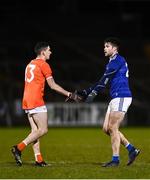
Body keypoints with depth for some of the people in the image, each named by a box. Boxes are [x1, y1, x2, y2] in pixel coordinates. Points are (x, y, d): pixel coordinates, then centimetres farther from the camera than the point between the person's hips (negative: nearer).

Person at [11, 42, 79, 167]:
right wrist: (69, 94, -3)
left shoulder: (30, 64, 19)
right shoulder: (43, 65, -6)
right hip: (36, 101, -9)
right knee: (43, 130, -7)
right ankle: (19, 148, -14)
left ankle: (39, 160, 1)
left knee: (35, 131, 7)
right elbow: (53, 86, -8)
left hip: (27, 102, 9)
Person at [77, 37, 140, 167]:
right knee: (107, 129, 8)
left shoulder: (118, 60, -11)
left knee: (112, 128, -8)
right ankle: (132, 149, 12)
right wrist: (86, 92, 16)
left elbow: (104, 81, -17)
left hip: (122, 97, -10)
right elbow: (103, 82, 21)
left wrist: (93, 93, -20)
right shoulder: (112, 62, 20)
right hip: (116, 98, 10)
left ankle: (115, 160, -2)